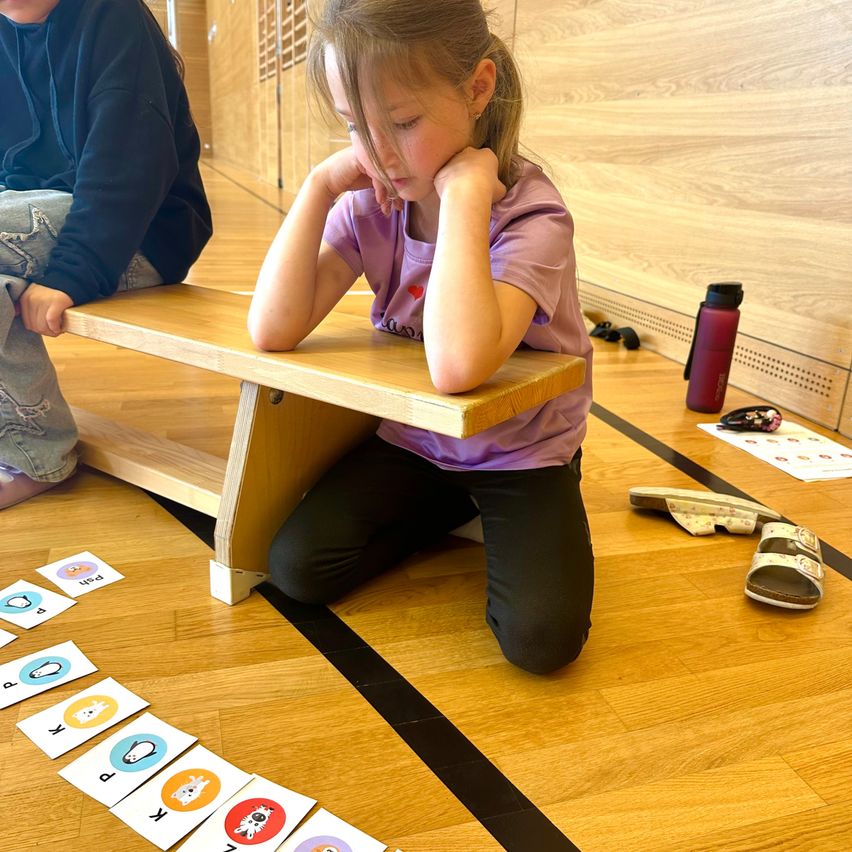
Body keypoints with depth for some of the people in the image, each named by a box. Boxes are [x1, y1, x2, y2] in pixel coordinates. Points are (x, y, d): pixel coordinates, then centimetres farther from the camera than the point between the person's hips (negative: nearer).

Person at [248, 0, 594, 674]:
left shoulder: (531, 215, -25)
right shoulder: (371, 202, -9)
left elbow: (458, 367, -44)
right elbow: (273, 330, -19)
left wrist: (464, 194, -38)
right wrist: (318, 187, -22)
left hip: (521, 455, -4)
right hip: (413, 441, 4)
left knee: (540, 636, -20)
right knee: (297, 566, -9)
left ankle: (496, 521, 12)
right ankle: (453, 508, 13)